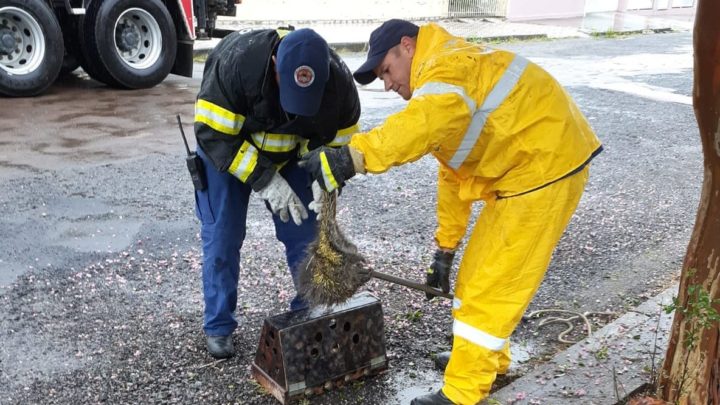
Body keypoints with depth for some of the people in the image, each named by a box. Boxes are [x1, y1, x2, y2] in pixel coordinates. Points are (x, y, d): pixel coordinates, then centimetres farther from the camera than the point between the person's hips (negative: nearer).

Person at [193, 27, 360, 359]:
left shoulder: (338, 82, -27)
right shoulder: (235, 62, -38)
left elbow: (338, 144, -12)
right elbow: (213, 133, -32)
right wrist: (264, 180, -37)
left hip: (288, 154, 3)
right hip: (225, 150, -2)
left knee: (305, 232, 1)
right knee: (221, 237, -2)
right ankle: (219, 326, 14)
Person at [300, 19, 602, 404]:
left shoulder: (449, 66, -17)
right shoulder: (441, 84, 17)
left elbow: (421, 123, -42)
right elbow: (452, 173, 18)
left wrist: (351, 156, -49)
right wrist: (445, 248, 18)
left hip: (547, 167, -11)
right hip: (520, 172, 11)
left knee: (489, 286, -5)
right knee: (477, 274, 18)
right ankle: (489, 362, 37)